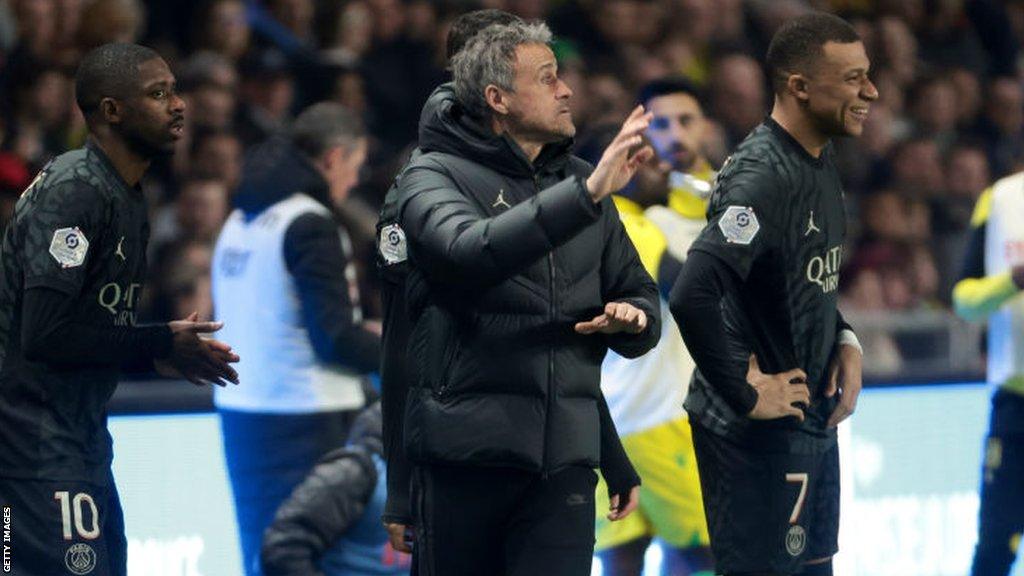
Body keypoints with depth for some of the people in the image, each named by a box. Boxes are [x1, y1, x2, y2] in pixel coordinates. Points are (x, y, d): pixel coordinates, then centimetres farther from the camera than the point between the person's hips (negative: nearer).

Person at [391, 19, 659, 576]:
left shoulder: (576, 180, 14)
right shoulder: (434, 175, -2)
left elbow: (637, 293, 22)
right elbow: (470, 253, -24)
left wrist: (633, 319, -3)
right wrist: (585, 195, -31)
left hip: (564, 460, 3)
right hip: (466, 450, -3)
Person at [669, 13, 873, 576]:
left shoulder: (819, 164, 8)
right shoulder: (763, 178, -22)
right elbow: (692, 297, -33)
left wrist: (844, 341, 8)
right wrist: (745, 396, -23)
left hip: (813, 422, 10)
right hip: (757, 437, -10)